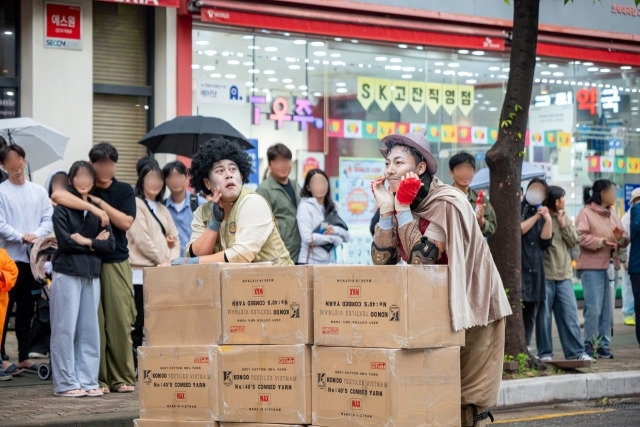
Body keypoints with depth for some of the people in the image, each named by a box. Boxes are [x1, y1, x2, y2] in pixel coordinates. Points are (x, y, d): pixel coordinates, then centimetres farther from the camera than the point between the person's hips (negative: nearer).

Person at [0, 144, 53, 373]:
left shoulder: (38, 191, 9)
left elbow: (49, 220, 4)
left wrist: (35, 235, -14)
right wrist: (21, 237, -20)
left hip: (33, 259, 4)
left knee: (26, 311, 11)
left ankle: (24, 356, 17)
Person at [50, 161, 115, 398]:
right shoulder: (62, 209, 1)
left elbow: (110, 244, 4)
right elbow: (64, 241, -12)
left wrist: (85, 241, -8)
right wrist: (95, 242, -5)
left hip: (92, 275, 4)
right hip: (67, 274, -4)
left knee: (89, 330, 3)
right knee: (65, 329, -3)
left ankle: (88, 381, 9)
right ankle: (66, 383, 2)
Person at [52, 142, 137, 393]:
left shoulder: (124, 191, 10)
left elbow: (126, 222, -4)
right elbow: (58, 196, -17)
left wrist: (100, 202, -9)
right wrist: (92, 208, -22)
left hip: (117, 262, 1)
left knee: (120, 320, -2)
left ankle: (122, 377, 5)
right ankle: (97, 378, 4)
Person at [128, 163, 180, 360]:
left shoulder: (162, 209, 20)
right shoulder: (136, 204, -2)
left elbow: (175, 239, 16)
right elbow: (142, 239, -11)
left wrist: (173, 260, -3)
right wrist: (162, 261, -9)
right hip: (143, 272, -7)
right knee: (141, 323, -7)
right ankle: (137, 364, -6)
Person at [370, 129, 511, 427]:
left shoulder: (446, 204, -21)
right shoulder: (402, 203, 2)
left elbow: (420, 260, -29)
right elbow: (382, 262, -7)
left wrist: (403, 209, -25)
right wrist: (386, 210, -16)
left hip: (469, 308, -7)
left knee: (465, 395, -3)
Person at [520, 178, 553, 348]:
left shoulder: (542, 213, 21)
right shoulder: (518, 208, 6)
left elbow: (545, 241, 8)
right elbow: (518, 229, -11)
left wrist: (548, 220, -4)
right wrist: (536, 217, -7)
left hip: (535, 270, 6)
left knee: (530, 315, 6)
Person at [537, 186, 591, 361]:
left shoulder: (565, 219, 15)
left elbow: (574, 241, 7)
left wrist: (563, 224, -1)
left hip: (564, 275, 5)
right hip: (545, 275, -5)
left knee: (570, 314, 4)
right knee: (544, 315, 0)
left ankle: (575, 351, 7)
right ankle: (545, 352, 7)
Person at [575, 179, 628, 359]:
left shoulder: (613, 214, 19)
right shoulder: (586, 213, -4)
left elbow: (625, 239, 19)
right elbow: (580, 236, -16)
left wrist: (621, 238, -3)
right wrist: (599, 242, -25)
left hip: (610, 266, 7)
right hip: (592, 267, -7)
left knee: (607, 309, 7)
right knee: (593, 308, -9)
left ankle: (604, 345, 13)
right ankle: (589, 345, 1)